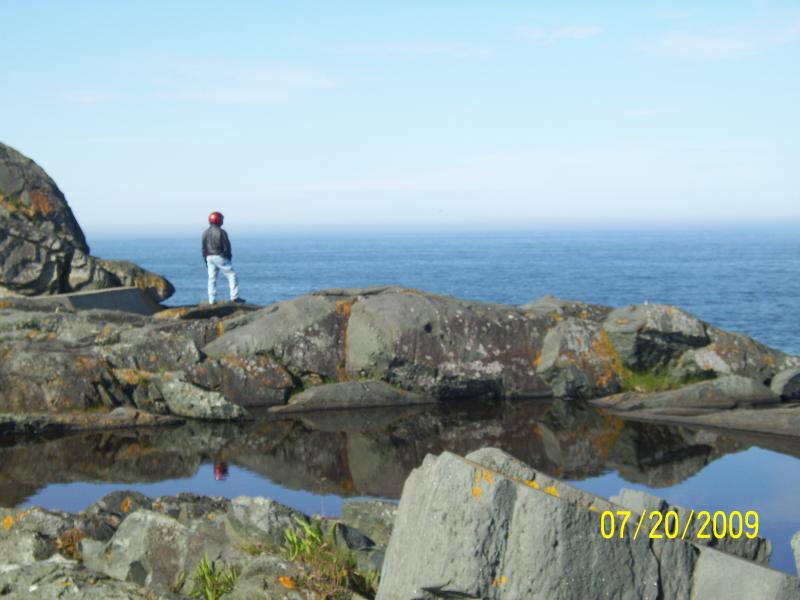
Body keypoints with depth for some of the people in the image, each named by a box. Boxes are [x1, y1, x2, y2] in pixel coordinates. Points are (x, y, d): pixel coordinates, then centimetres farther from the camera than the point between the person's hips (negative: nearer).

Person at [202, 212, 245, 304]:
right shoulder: (221, 232, -11)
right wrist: (229, 257, 4)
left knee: (212, 278, 8)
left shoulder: (205, 233, 8)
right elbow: (226, 246, -9)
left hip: (209, 257, 6)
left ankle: (212, 300, 5)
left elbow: (204, 248, 11)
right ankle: (234, 297, -7)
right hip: (220, 257, -6)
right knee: (231, 275, 0)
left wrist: (206, 260, 17)